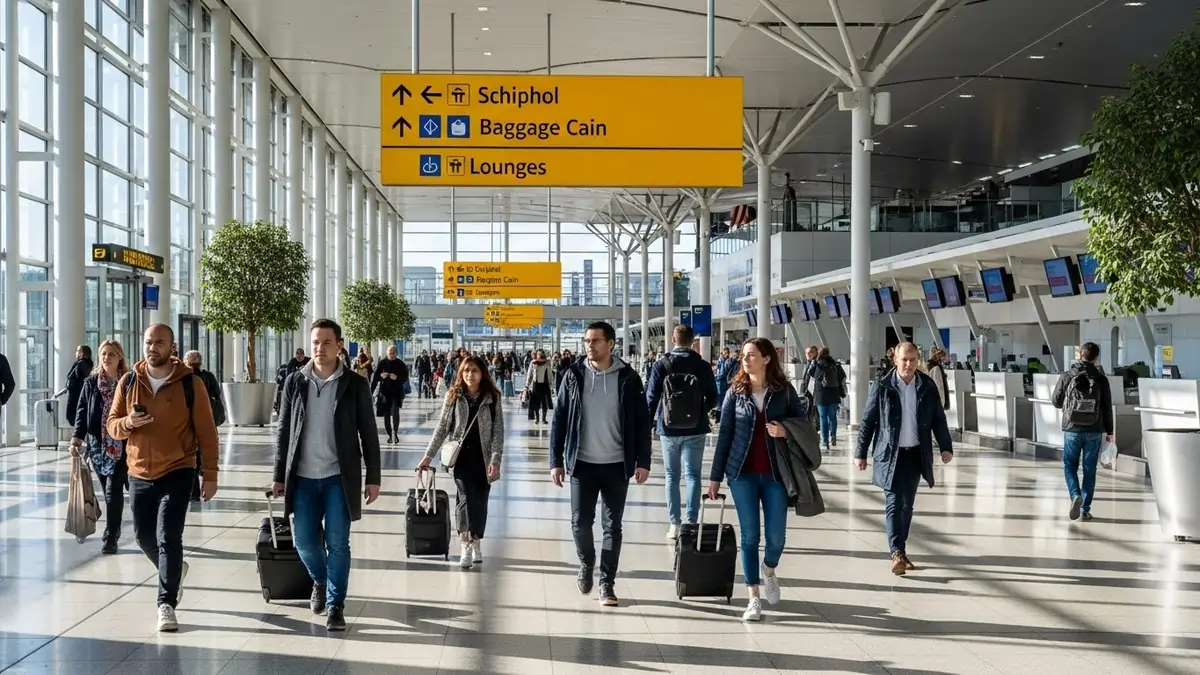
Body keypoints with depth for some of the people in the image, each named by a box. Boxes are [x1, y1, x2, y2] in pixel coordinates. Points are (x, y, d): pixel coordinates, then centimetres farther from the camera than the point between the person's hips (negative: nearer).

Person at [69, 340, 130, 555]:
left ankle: (110, 537, -3)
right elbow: (82, 411, 4)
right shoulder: (91, 383, 6)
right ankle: (113, 530, 25)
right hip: (98, 445, 4)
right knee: (108, 491, 11)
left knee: (113, 491, -8)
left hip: (122, 446, -3)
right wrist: (77, 436, -9)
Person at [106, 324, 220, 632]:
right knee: (144, 537, 13)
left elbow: (206, 432, -4)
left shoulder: (190, 383, -7)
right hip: (139, 474, 4)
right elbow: (112, 424, 7)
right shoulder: (128, 382, 3)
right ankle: (174, 571, 41)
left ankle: (166, 604, -3)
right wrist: (128, 423, -17)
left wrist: (210, 475, -6)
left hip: (177, 472, -4)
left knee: (168, 539, -10)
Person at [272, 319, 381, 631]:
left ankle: (336, 605, 13)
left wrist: (373, 477, -3)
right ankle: (320, 581, 35)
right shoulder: (295, 382, 4)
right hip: (303, 477, 2)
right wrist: (280, 476, 5)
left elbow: (368, 433, 1)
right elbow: (283, 431, 8)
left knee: (337, 544, -1)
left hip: (339, 477, -2)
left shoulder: (355, 384, -1)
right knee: (304, 541, 5)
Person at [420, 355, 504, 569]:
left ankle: (476, 543, 21)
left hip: (483, 456, 1)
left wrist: (495, 459, -13)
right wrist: (428, 455, 2)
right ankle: (466, 547, -16)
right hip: (461, 455, -1)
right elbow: (442, 428, 6)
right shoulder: (454, 396, 3)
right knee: (466, 497, -13)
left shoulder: (492, 398, 0)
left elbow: (498, 431, -3)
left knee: (480, 500, 6)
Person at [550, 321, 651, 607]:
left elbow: (642, 421, 0)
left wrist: (643, 461, -5)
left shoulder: (628, 378, -3)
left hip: (617, 465, -1)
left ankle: (607, 583, 15)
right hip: (582, 463, 1)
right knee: (580, 522, 1)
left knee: (612, 526, 4)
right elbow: (559, 420, 2)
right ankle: (586, 564, 30)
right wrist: (556, 460, -3)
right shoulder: (574, 375, 0)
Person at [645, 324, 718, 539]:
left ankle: (674, 524, 7)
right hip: (695, 429, 0)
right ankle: (691, 522, -1)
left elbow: (651, 397, -5)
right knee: (693, 474, 5)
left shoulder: (662, 365, -6)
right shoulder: (703, 366, -4)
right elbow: (713, 399, 1)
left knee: (672, 475, 9)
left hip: (668, 429, 0)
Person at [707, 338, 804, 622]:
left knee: (776, 536, 1)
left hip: (775, 473, 0)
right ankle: (754, 598, 9)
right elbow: (724, 435, 4)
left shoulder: (784, 390, 0)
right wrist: (715, 476, 3)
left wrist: (786, 431, -15)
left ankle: (769, 570, 34)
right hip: (743, 473, 1)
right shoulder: (735, 392, 2)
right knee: (749, 535, 1)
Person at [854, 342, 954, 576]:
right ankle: (897, 554, -14)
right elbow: (867, 421, -2)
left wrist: (946, 447, 1)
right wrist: (860, 453, -3)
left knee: (907, 505, 11)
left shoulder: (927, 386, 1)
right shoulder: (883, 386, -6)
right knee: (894, 503, -9)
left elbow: (938, 419, 8)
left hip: (916, 454, 3)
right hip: (891, 454, -3)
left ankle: (901, 551, 21)